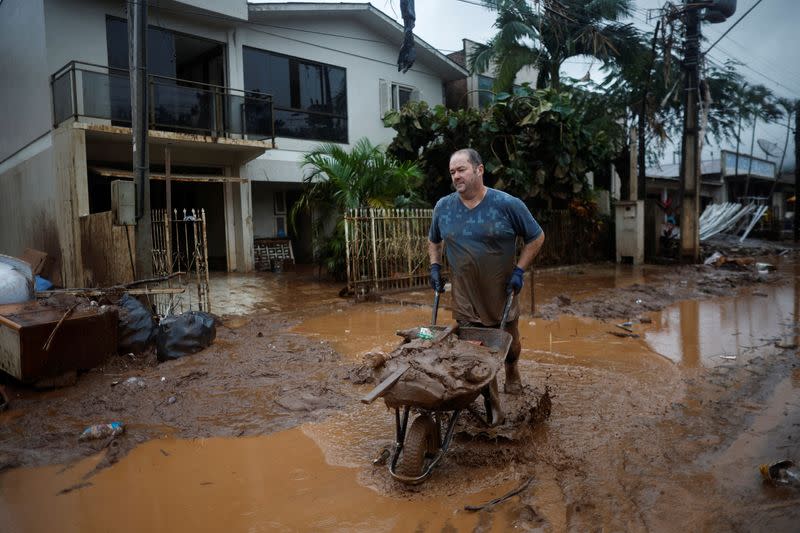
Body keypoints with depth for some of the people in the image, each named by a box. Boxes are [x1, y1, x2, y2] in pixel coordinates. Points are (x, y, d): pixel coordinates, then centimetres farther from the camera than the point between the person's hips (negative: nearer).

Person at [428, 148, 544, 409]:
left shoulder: (507, 204, -12)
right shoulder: (443, 207, -2)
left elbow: (536, 237, -2)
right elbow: (433, 241, 17)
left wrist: (519, 270, -10)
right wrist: (435, 266, 3)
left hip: (501, 295, -1)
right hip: (464, 298, 2)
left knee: (510, 344, 15)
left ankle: (511, 372, 49)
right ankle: (489, 401, 25)